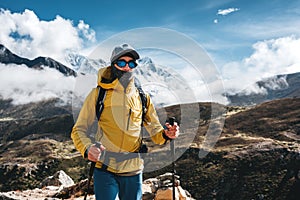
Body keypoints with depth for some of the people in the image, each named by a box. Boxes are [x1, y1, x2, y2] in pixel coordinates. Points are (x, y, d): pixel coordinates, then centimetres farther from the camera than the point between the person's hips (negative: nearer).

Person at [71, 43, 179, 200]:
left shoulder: (142, 97, 5)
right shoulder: (99, 94, -3)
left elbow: (155, 130, 9)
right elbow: (78, 130, -2)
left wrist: (166, 134, -14)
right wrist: (87, 148, -22)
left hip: (133, 171, 3)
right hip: (105, 171, -2)